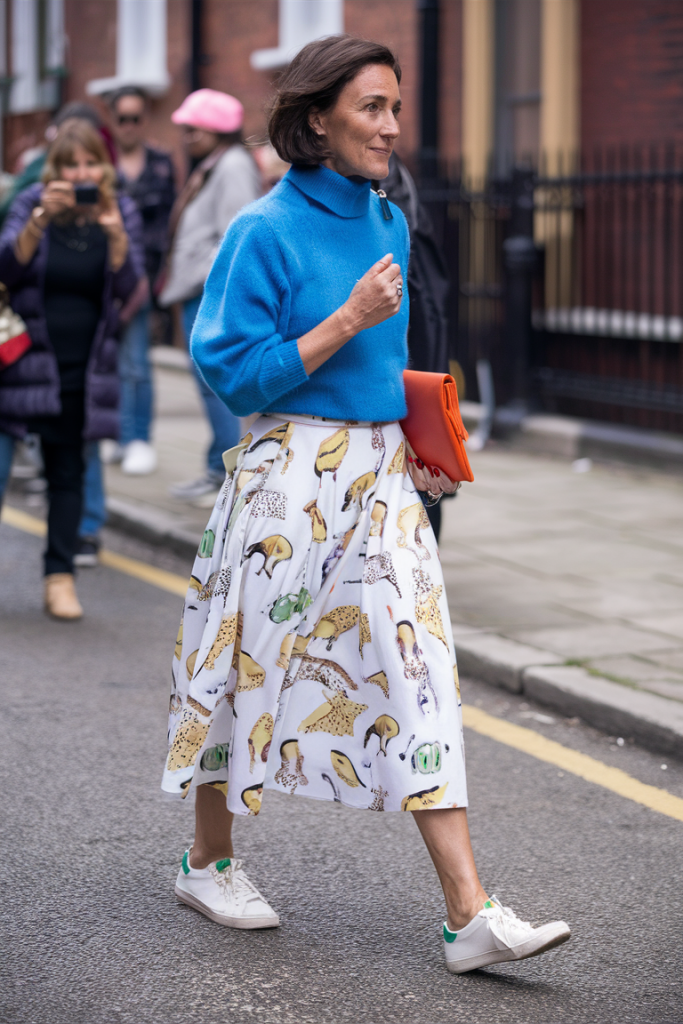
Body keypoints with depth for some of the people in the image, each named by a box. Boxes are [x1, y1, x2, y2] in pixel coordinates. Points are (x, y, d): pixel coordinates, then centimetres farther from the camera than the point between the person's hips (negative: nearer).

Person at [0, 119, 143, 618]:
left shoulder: (122, 213, 3)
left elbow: (128, 288, -7)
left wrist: (115, 234, -22)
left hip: (84, 367, 1)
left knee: (68, 470, 6)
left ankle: (60, 577, 10)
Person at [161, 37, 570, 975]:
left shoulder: (388, 224, 11)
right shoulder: (266, 231, -10)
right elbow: (236, 376, -14)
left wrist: (413, 446, 9)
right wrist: (350, 319, -17)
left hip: (381, 477, 6)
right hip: (290, 474, -5)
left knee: (417, 668, -3)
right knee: (254, 660, 8)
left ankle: (470, 914, -6)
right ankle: (209, 861, 31)